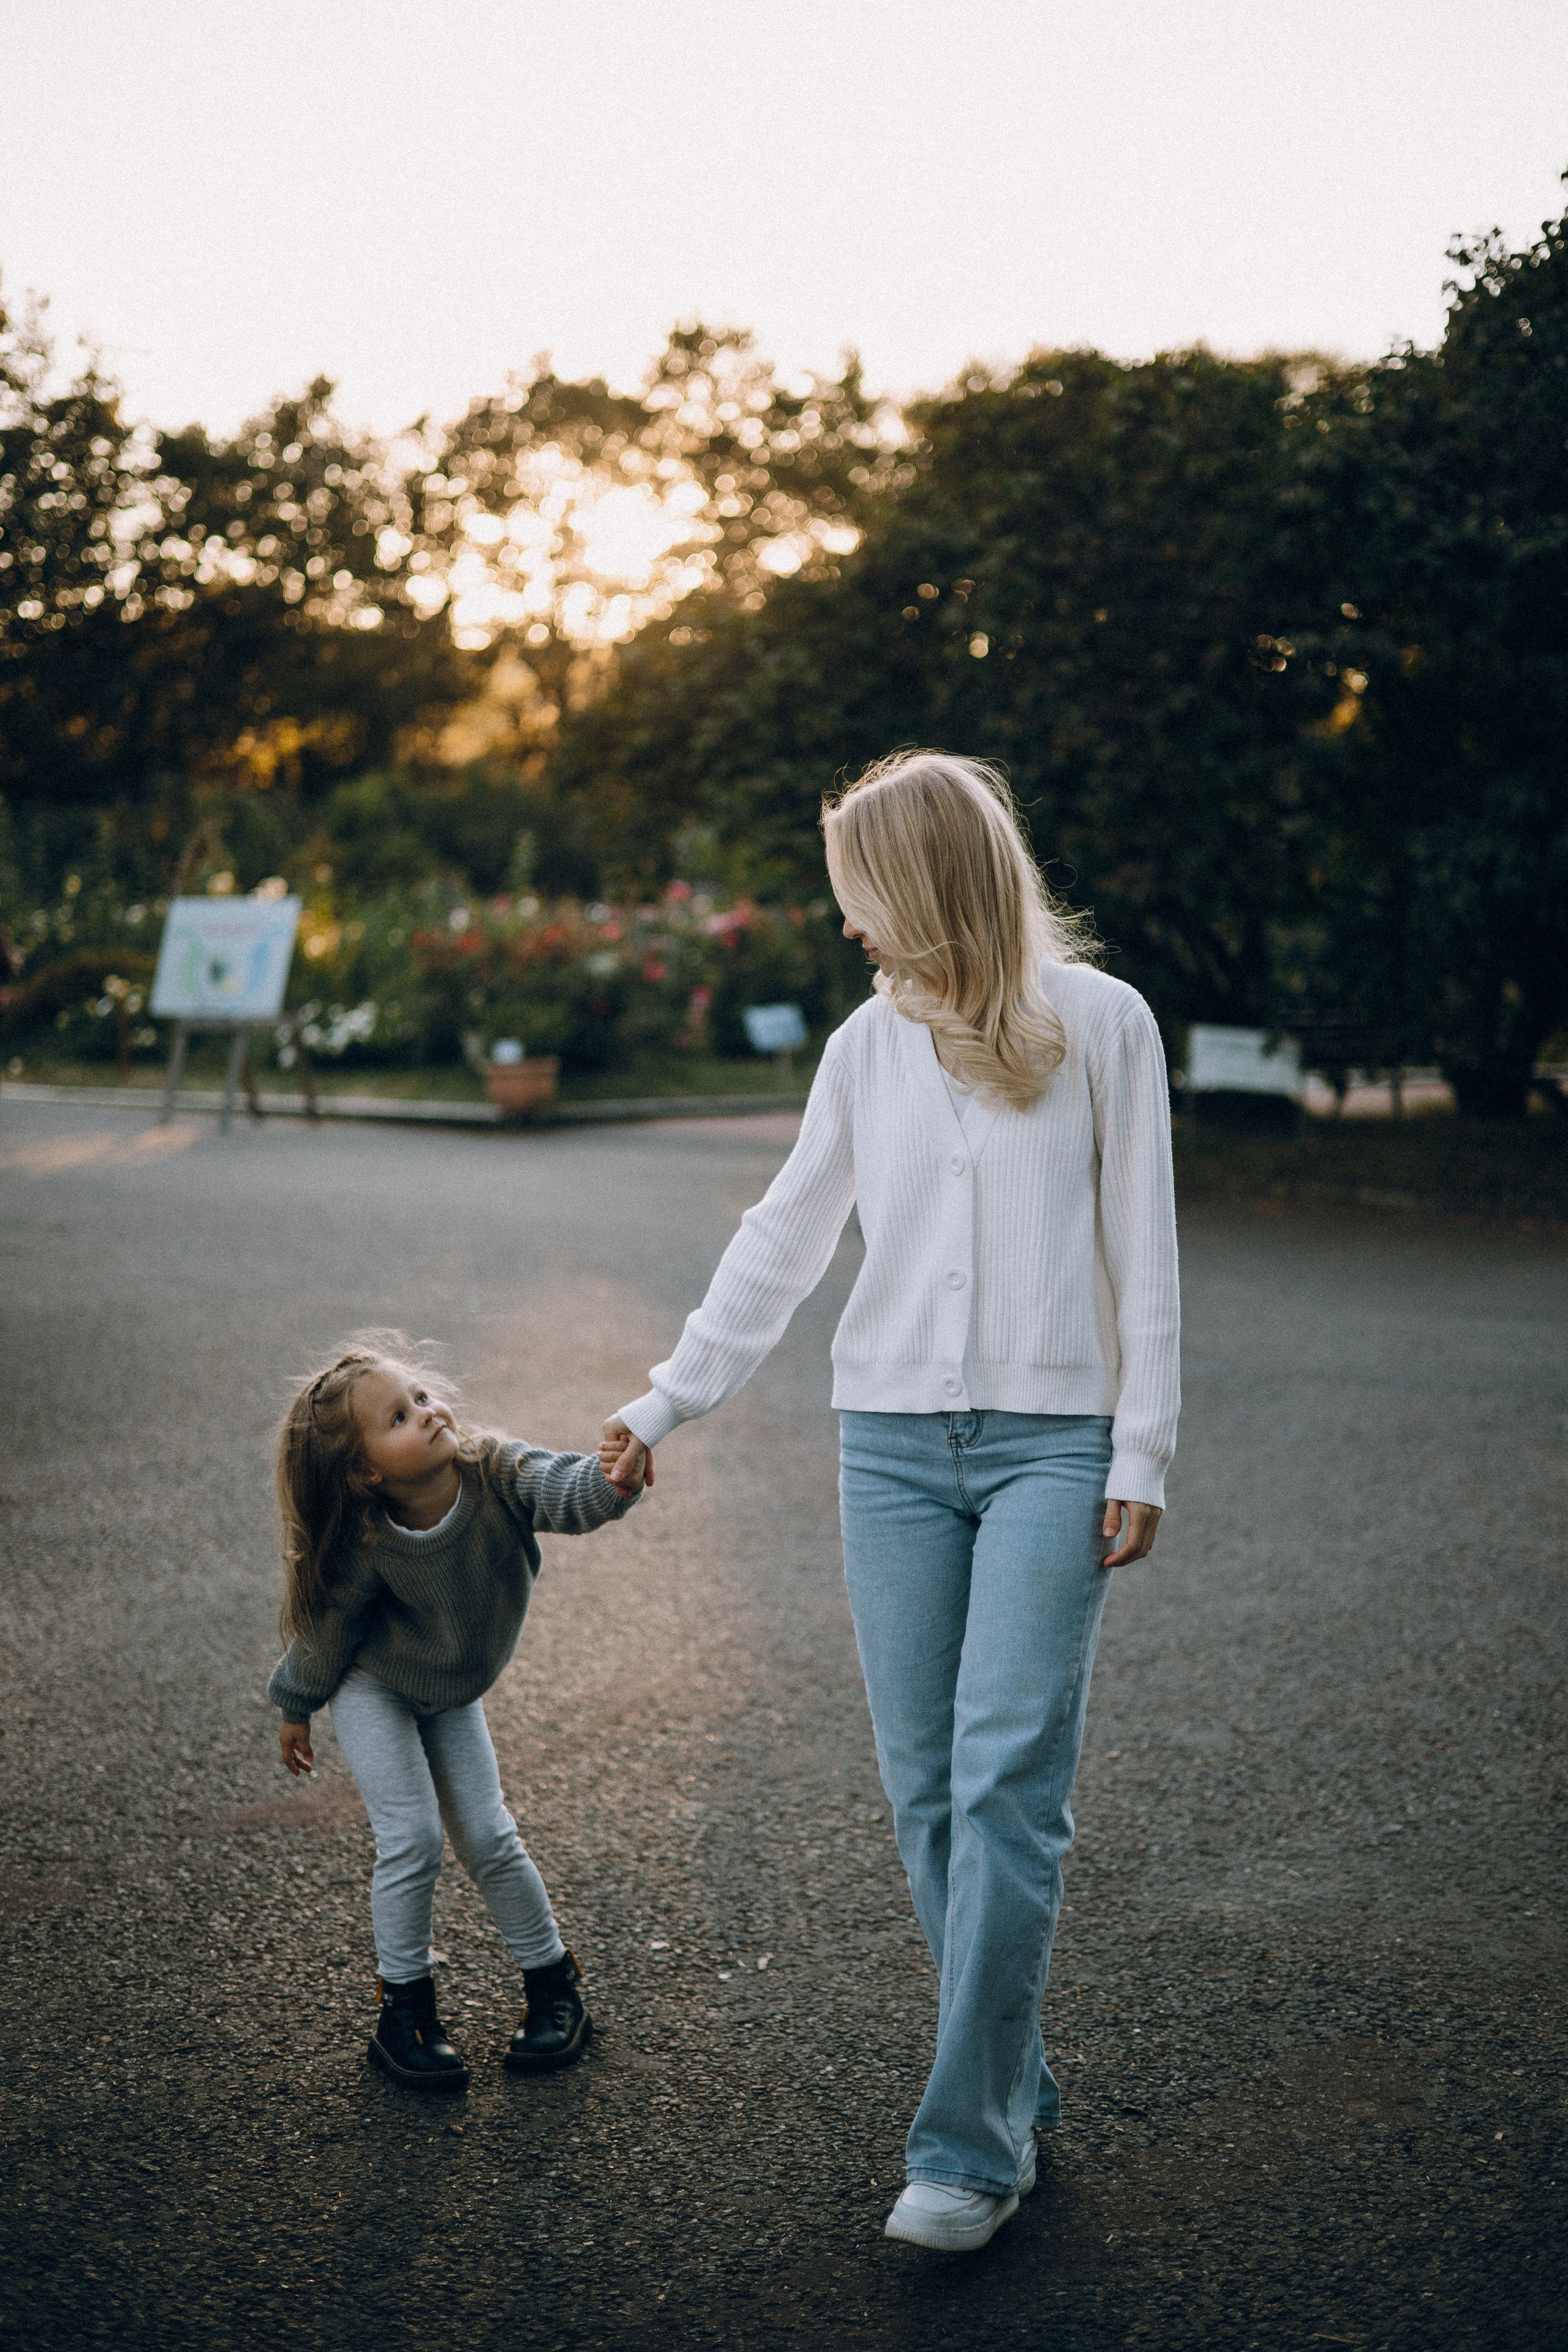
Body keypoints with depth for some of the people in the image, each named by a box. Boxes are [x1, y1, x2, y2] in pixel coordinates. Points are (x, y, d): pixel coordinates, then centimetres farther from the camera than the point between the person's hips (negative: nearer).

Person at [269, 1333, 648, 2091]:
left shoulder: (496, 1473, -29)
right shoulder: (370, 1546, -32)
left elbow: (567, 1492, -48)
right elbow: (329, 1632, -15)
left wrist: (615, 1480, -70)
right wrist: (295, 1710, 0)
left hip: (450, 1692, 3)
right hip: (372, 1689, -3)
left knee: (486, 1838, 4)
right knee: (412, 1837, -12)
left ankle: (554, 1986, 21)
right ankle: (404, 2010, 5)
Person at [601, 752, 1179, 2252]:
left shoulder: (1101, 1022, 1)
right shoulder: (869, 1043, 10)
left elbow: (1141, 1252, 2)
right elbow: (784, 1241, 16)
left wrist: (1140, 1455, -2)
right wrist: (665, 1402, 16)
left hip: (1050, 1443, -4)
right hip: (892, 1441, 4)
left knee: (1006, 1788, -10)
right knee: (925, 1792, 2)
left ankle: (967, 2148, -5)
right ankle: (1013, 2089, 15)